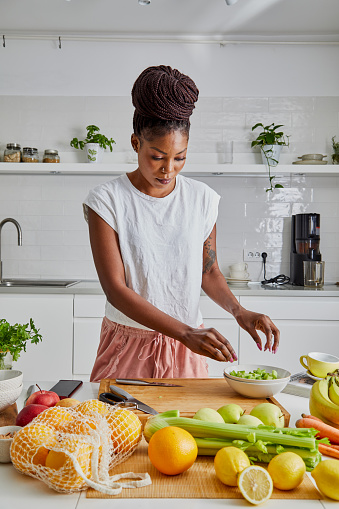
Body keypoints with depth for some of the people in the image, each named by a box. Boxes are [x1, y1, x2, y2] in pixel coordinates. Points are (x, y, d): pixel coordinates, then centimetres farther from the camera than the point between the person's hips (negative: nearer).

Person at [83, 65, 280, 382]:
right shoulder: (106, 201, -12)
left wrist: (239, 311, -11)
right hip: (127, 347, -2)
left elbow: (208, 270, 8)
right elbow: (115, 289, -18)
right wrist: (186, 332, -28)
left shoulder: (202, 199, -2)